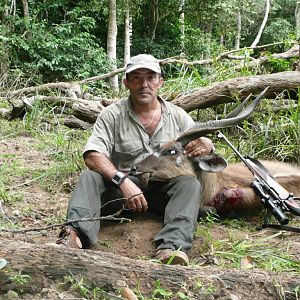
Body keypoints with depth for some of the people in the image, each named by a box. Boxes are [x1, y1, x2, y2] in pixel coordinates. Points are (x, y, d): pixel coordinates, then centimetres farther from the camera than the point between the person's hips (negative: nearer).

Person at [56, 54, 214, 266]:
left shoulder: (178, 116, 7)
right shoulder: (112, 115, -1)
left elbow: (203, 146, 8)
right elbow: (93, 156, -13)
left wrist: (206, 147, -20)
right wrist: (123, 181, -31)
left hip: (164, 192, 1)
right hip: (121, 188, -1)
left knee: (191, 183, -27)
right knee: (90, 177, -25)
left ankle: (172, 246, -47)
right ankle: (76, 234, -48)